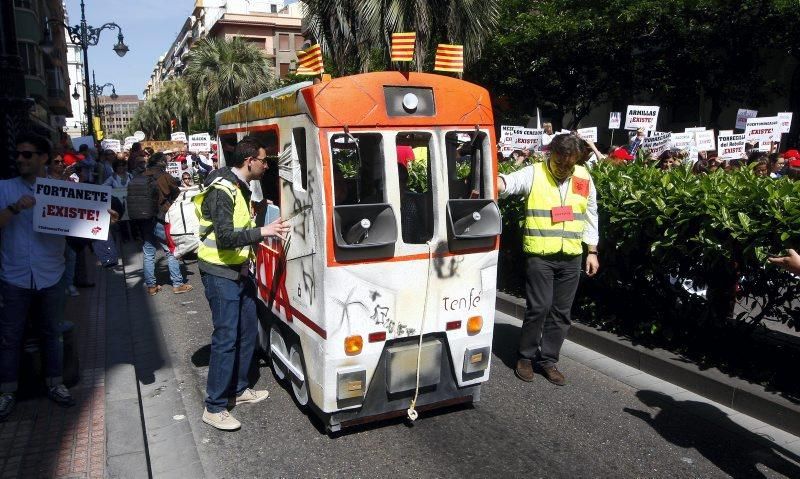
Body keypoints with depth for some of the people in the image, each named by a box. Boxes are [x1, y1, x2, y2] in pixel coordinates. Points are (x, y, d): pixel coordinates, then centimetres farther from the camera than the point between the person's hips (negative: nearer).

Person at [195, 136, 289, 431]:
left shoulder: (241, 188, 12)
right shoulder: (222, 191, -19)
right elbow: (225, 238, -27)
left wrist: (268, 229, 10)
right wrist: (262, 232, -26)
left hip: (239, 271, 10)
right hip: (220, 273, -10)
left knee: (248, 331, 15)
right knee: (226, 338, -7)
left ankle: (239, 390, 30)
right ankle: (214, 408, 5)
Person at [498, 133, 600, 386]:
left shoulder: (584, 178, 8)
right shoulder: (534, 173, -4)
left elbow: (590, 217, 15)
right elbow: (508, 182, -24)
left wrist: (592, 252, 14)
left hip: (571, 257, 4)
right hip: (540, 254, -4)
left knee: (561, 311, 9)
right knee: (539, 307, -6)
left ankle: (548, 360, 23)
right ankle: (526, 357, 15)